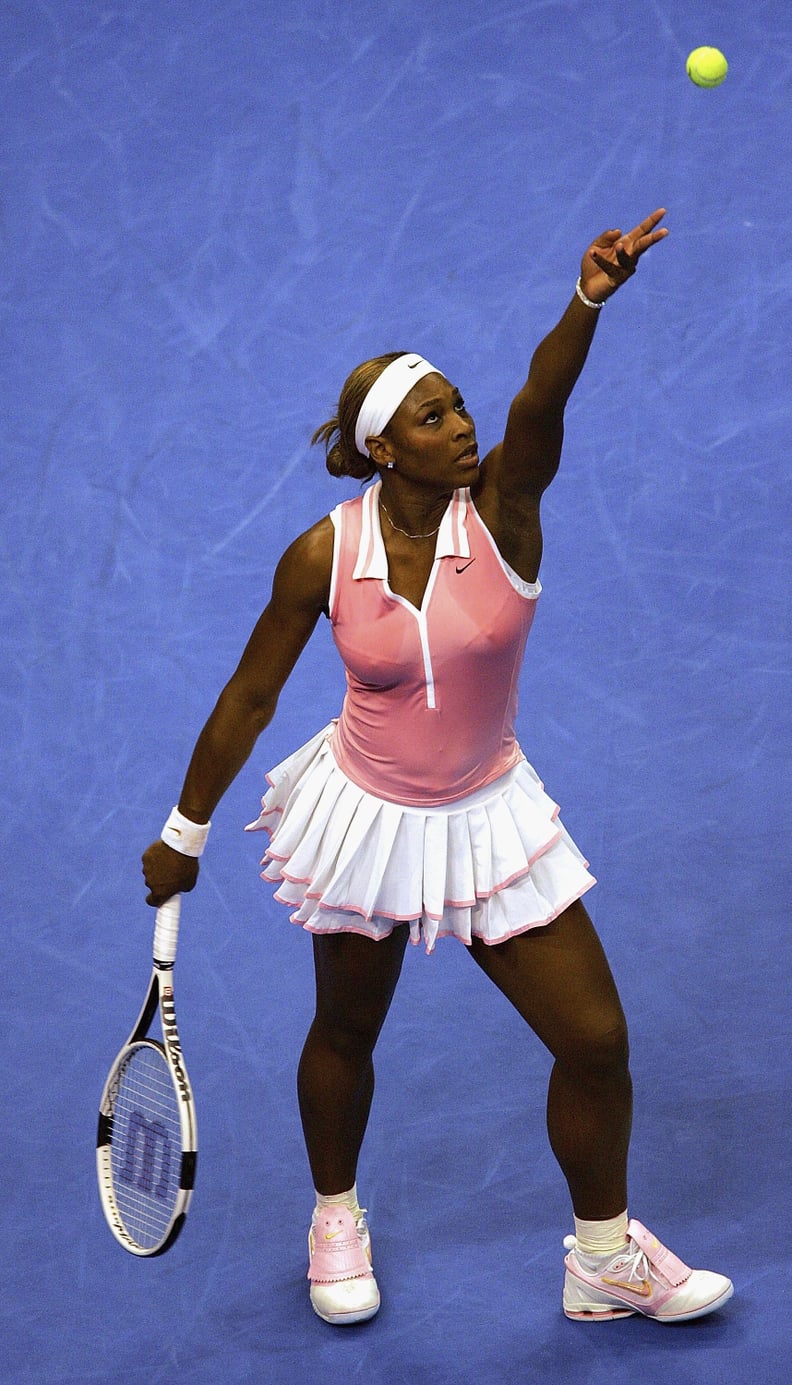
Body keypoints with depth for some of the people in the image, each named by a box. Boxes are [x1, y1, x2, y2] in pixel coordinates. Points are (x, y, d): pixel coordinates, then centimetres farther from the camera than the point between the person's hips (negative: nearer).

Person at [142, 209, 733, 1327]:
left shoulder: (501, 508, -16)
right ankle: (337, 1220, 48)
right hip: (367, 817, 0)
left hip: (485, 817, 1)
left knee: (596, 1039, 1)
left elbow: (540, 405, -38)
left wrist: (590, 299, -58)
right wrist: (184, 833, 2)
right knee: (345, 1035, 18)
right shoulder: (323, 556, -15)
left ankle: (607, 1260, 25)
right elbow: (248, 700, -4)